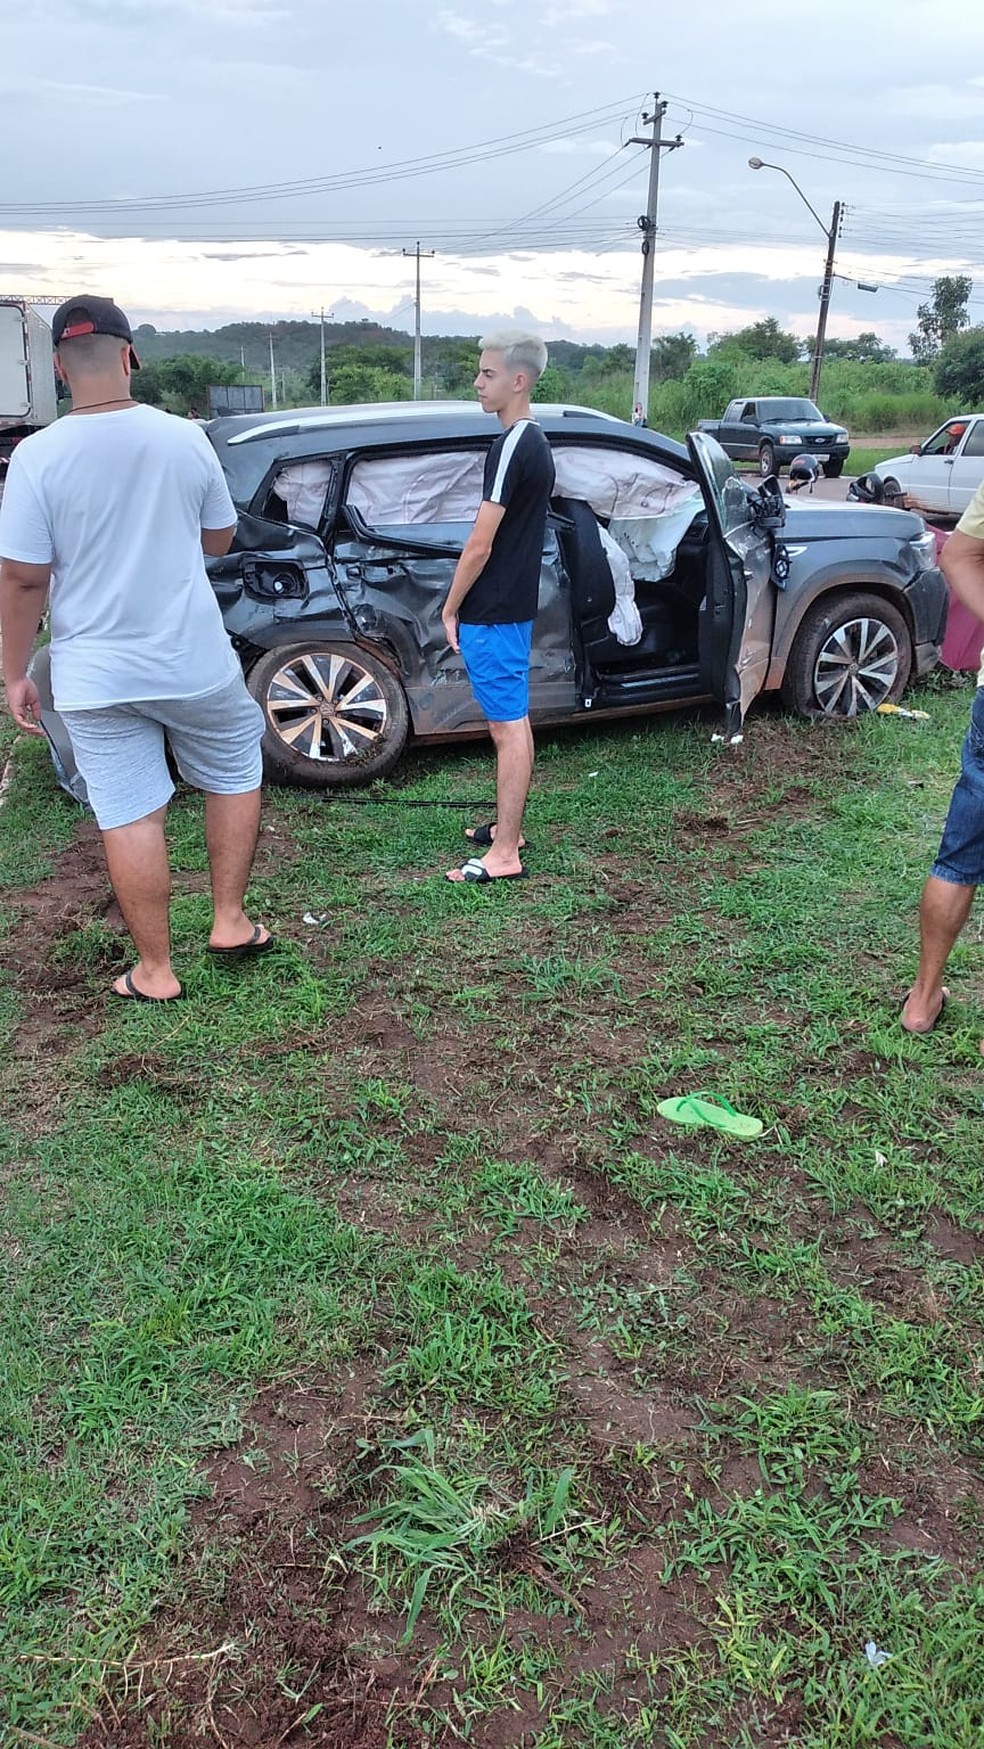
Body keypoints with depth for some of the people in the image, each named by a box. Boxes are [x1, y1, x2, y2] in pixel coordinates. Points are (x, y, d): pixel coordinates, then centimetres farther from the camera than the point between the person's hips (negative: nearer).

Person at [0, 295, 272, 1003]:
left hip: (95, 678, 0)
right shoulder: (184, 437, -6)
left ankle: (156, 971, 17)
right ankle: (230, 922, 25)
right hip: (195, 662, 1)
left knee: (131, 818, 7)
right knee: (236, 777, 22)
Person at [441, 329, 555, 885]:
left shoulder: (511, 447, -19)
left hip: (492, 613, -10)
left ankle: (504, 854, 0)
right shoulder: (537, 443, 12)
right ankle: (508, 827, 29)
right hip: (516, 605, 10)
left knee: (509, 725, -6)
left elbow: (479, 546, -20)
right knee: (514, 721, 16)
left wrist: (451, 608, -9)